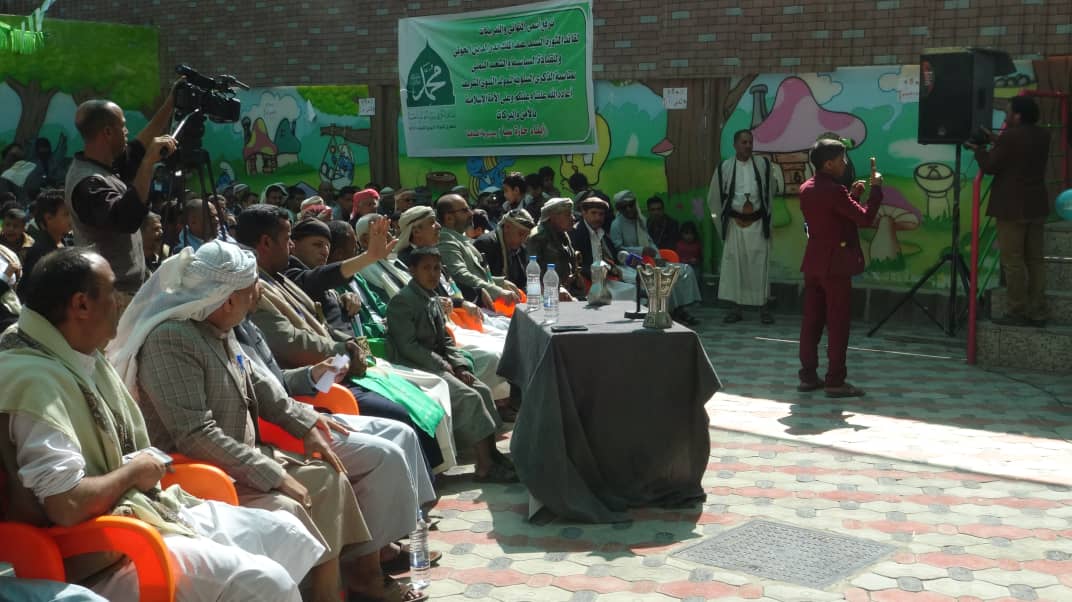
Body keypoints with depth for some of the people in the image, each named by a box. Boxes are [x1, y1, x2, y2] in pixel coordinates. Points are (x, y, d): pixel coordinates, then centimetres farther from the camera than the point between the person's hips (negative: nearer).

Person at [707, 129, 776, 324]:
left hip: (758, 223, 0)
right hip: (735, 223, 0)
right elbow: (714, 198, 9)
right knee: (733, 264, 2)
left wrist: (766, 216, 12)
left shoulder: (763, 164, 1)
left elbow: (770, 192, 12)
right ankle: (735, 308, 10)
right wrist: (722, 222, 9)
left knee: (760, 265, 0)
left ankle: (763, 307, 8)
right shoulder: (724, 168, 0)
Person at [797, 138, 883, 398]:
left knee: (812, 320, 10)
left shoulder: (806, 189, 8)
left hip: (813, 261, 8)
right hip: (835, 263, -8)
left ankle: (808, 376, 14)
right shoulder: (834, 191, -18)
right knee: (838, 324, -2)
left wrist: (852, 195, 13)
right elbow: (865, 218, -17)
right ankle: (835, 381, 0)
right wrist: (876, 189, -6)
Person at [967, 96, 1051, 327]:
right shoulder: (1042, 136, 8)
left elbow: (990, 166, -10)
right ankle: (1038, 313, 13)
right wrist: (996, 141, 21)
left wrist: (979, 149, 8)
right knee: (1035, 260, 11)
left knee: (1013, 261, -2)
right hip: (1037, 207, 8)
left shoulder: (1010, 137, -16)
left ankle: (1018, 312, -1)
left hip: (1012, 208, -8)